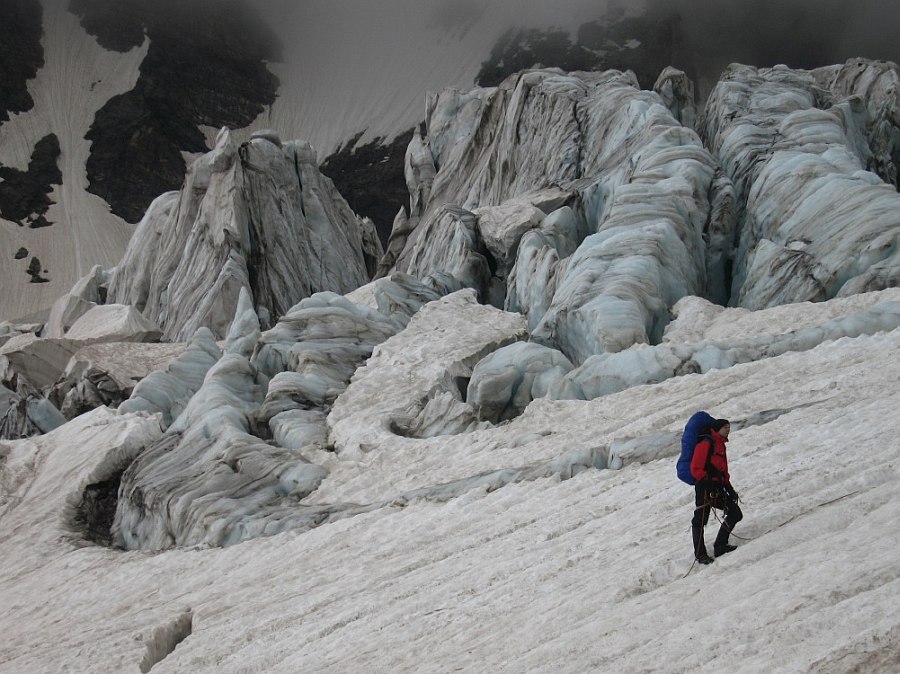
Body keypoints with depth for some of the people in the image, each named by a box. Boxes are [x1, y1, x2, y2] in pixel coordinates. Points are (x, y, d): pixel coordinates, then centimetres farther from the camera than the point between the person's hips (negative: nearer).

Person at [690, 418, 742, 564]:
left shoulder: (721, 445, 22)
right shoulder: (706, 444, -6)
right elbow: (696, 468, -13)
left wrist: (729, 489, 19)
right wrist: (706, 481, -21)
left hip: (718, 488, 9)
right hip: (705, 487, -9)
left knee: (735, 514, 2)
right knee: (700, 520, -6)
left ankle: (720, 546, 7)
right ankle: (700, 554, 0)